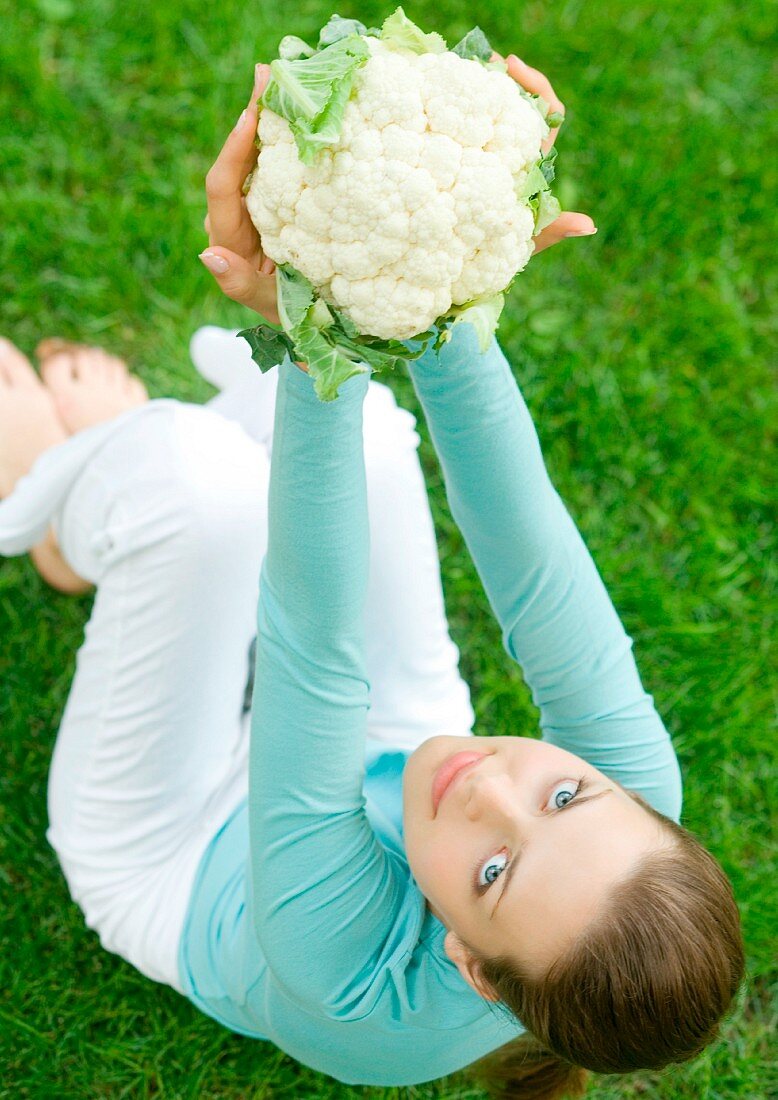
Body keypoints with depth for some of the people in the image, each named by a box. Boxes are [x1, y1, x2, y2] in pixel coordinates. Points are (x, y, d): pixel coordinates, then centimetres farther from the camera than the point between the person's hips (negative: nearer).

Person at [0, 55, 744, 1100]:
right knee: (359, 425, -7)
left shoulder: (368, 989, -45)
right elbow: (536, 575, -41)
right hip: (387, 762, 5)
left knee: (197, 466, -27)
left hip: (177, 850, -4)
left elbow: (320, 642, -52)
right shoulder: (637, 824, -35)